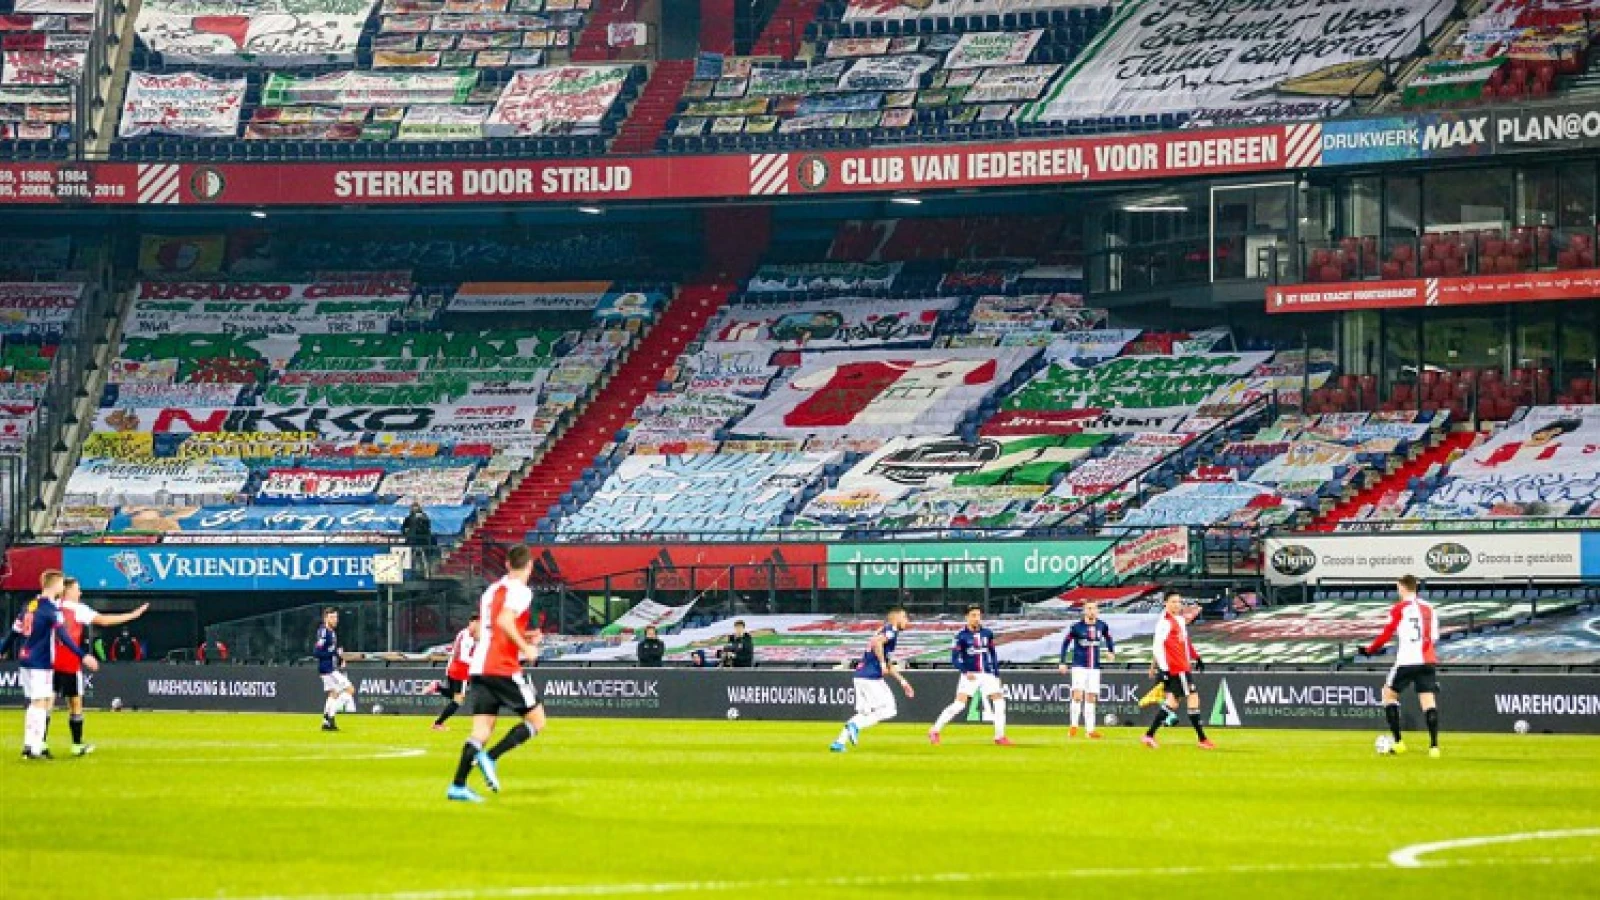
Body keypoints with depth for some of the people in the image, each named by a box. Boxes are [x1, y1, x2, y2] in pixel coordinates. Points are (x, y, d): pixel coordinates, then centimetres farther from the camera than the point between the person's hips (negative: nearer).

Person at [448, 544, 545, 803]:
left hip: (480, 668, 8)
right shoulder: (520, 591, -6)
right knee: (536, 721, 4)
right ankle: (491, 757, -13)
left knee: (482, 730, 5)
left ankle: (458, 786, -7)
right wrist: (526, 648, -12)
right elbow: (504, 621, -21)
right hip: (504, 668, -8)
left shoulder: (491, 590, 19)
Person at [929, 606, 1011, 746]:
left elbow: (993, 655, 15)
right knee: (959, 704, -15)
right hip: (970, 675, -4)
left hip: (988, 675, 4)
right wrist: (965, 672, -20)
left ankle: (999, 736, 9)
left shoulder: (987, 634, 7)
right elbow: (955, 658, -7)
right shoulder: (961, 636, -5)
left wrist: (996, 674, 10)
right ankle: (934, 731, -5)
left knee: (999, 702, -4)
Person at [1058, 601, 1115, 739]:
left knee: (1091, 698, 6)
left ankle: (1090, 729, 10)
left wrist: (1111, 652, 6)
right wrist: (1062, 662, 0)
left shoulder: (1102, 626, 1)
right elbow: (1066, 643, 3)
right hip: (1079, 666, -3)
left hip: (1094, 668, 3)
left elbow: (1108, 639, 21)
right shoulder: (1077, 626, -7)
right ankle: (1073, 726, -6)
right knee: (1078, 695, -15)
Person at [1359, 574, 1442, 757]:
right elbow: (1434, 637, 16)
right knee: (1429, 700, 3)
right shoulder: (1429, 608, 13)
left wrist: (1369, 650, 6)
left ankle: (1398, 742, 5)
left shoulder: (1399, 609, -4)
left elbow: (1386, 634, -5)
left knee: (1389, 693, 13)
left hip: (1407, 660, -4)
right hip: (1428, 661, 4)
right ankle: (1434, 745, -9)